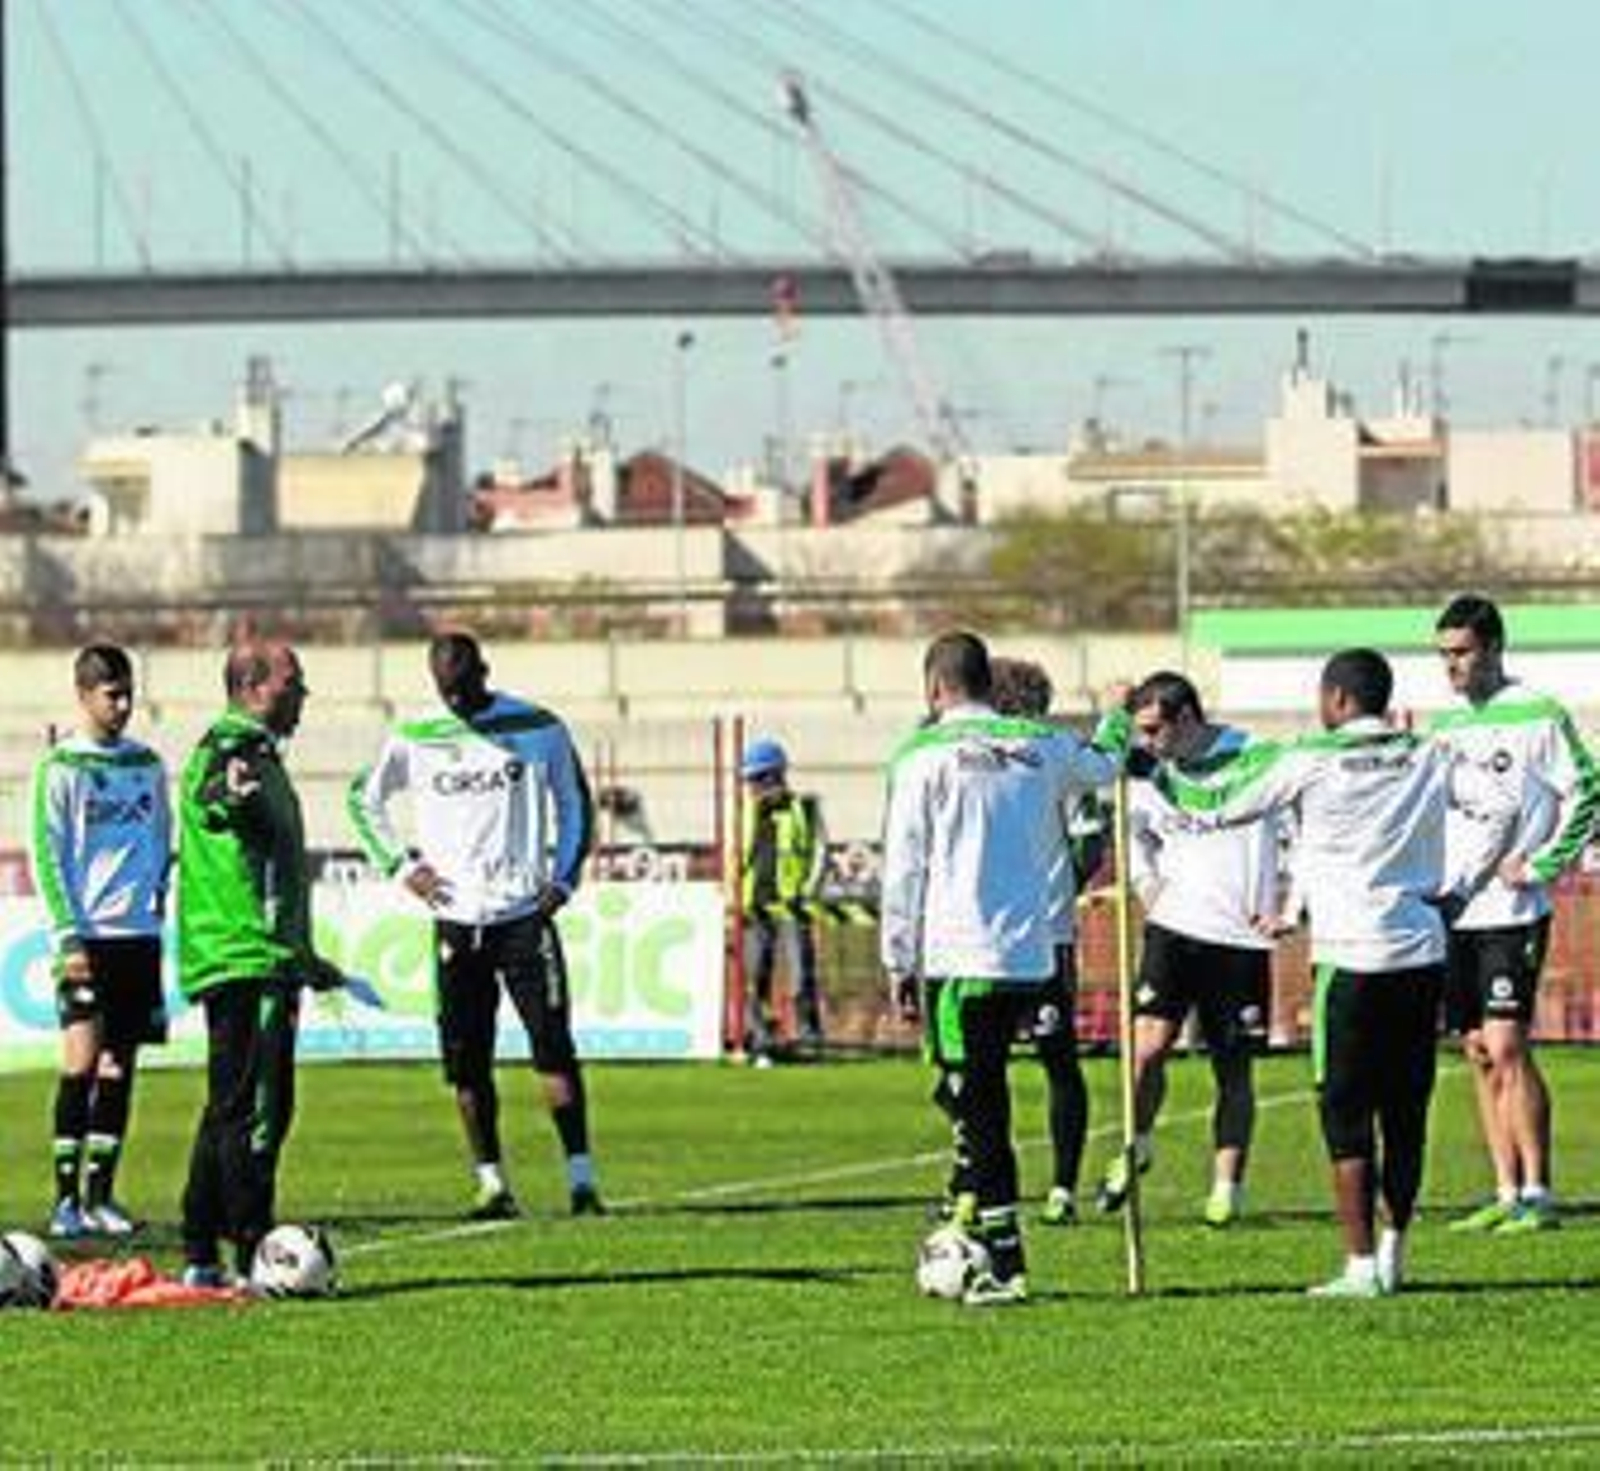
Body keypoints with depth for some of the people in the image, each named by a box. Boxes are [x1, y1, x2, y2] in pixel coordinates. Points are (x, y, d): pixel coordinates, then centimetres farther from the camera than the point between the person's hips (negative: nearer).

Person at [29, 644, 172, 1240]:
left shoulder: (147, 765, 12)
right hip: (88, 936, -5)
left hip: (139, 933, 5)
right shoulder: (61, 770, -3)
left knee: (118, 1069, 5)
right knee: (82, 1061, -12)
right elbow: (48, 858, -6)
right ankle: (66, 1198, -11)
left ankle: (101, 1196, 9)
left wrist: (160, 898, 9)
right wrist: (68, 938, -12)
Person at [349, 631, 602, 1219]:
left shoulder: (538, 730, 2)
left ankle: (581, 1178, -9)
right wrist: (403, 866, 6)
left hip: (524, 912, -2)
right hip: (456, 921, 2)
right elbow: (364, 801, 17)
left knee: (553, 1047, -9)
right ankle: (490, 1182, 7)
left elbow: (575, 805, 13)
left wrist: (562, 880, 1)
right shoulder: (414, 740, 4)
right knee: (466, 1059, 0)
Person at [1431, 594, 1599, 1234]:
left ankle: (1538, 1192, -9)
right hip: (1454, 912, 7)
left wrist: (1540, 865, -11)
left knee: (1506, 1047, -13)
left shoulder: (1538, 718, -6)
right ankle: (1507, 1193, 11)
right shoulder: (1446, 726, 14)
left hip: (1512, 912, -7)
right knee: (1480, 1053, 7)